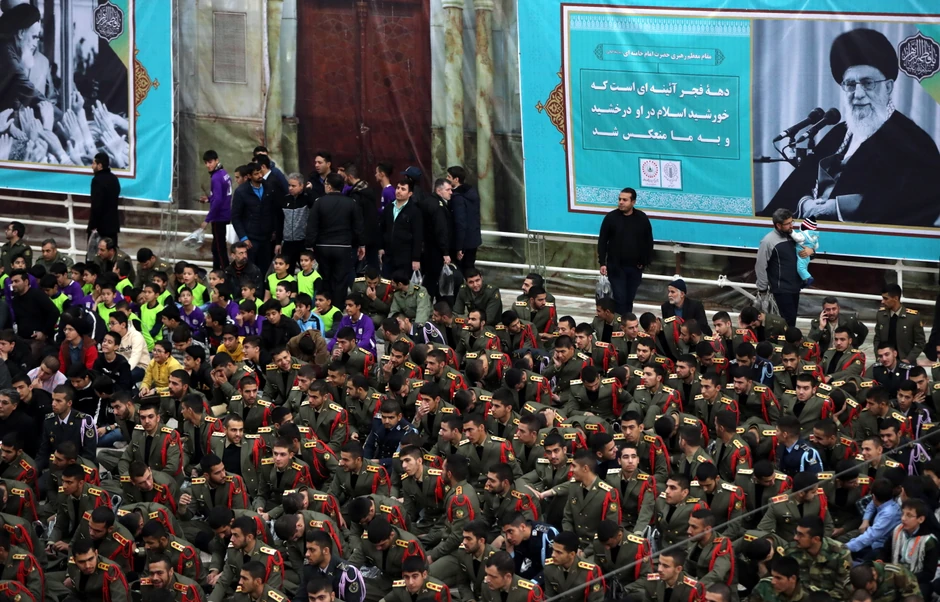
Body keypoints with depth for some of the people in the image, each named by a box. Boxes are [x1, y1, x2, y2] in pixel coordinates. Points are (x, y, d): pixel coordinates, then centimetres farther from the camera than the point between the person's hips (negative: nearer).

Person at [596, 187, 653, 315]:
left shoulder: (642, 218, -2)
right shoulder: (611, 217, -6)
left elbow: (648, 242, 6)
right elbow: (602, 241, -2)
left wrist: (645, 262, 0)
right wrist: (602, 263, -8)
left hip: (635, 267, 2)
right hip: (616, 266, -2)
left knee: (629, 299, 10)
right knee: (620, 298, -7)